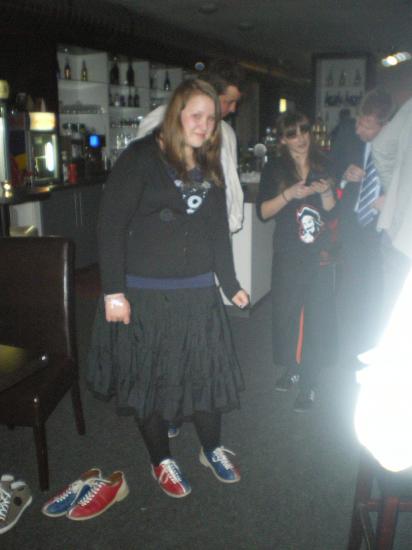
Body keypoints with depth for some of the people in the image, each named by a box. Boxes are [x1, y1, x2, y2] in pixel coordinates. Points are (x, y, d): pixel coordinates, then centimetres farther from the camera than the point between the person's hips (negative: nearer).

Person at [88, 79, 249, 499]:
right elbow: (111, 225, -13)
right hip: (145, 294, -5)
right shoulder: (141, 157, -9)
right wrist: (113, 291, -16)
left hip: (198, 292, 5)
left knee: (207, 370, 12)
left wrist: (230, 284, 18)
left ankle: (212, 449, 36)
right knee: (149, 376, 9)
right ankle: (161, 461, 30)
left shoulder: (210, 167, 10)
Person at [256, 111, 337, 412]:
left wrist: (325, 191, -12)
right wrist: (289, 194, -18)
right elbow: (263, 212, -5)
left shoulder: (322, 166, 6)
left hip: (319, 254, 1)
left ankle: (309, 382, 11)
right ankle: (291, 368, 29)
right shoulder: (275, 169, 0)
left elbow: (332, 213, 6)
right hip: (288, 255, -1)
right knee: (286, 312, 7)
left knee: (317, 317, 0)